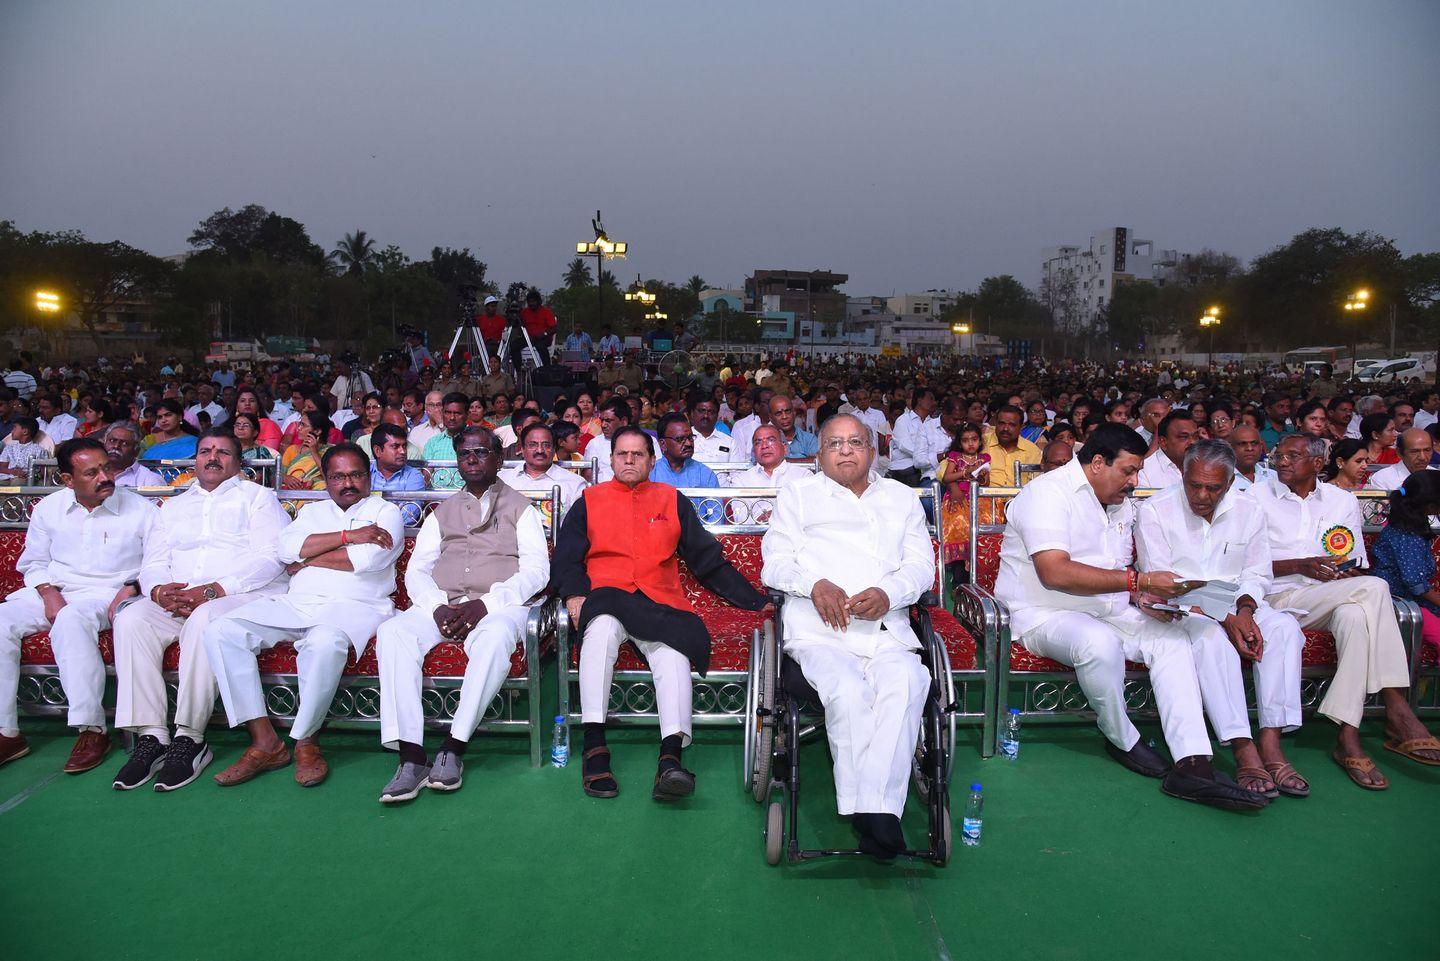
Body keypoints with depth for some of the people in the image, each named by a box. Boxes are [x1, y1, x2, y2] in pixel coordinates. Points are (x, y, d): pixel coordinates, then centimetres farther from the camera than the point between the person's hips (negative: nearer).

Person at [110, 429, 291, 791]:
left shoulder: (257, 496, 11)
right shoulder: (174, 506, 28)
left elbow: (270, 558, -5)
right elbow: (153, 563, 18)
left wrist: (211, 590, -16)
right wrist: (159, 590, -8)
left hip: (244, 595, -5)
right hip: (176, 599, 5)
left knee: (205, 620, -37)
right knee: (130, 619, -24)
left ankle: (189, 737, -30)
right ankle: (150, 735, -25)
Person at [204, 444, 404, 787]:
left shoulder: (385, 512, 11)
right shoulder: (312, 512, 26)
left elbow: (368, 559, -9)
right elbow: (287, 548, 4)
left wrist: (307, 559, 2)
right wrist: (348, 536, -5)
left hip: (354, 606, -5)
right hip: (296, 604, 5)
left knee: (325, 642, -39)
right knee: (220, 631, -17)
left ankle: (306, 741, -18)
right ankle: (265, 743, -16)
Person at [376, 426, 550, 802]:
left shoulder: (520, 509, 15)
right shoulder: (441, 513, 26)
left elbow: (536, 570, 2)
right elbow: (416, 570, 15)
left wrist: (484, 604, -13)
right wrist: (438, 606, -9)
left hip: (499, 605, -3)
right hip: (440, 605, 3)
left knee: (495, 636, -38)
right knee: (393, 633, -28)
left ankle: (454, 747, -32)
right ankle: (411, 756, -33)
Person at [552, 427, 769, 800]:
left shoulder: (672, 500, 21)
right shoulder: (589, 501, 21)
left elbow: (709, 559, 20)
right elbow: (565, 558, 14)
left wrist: (757, 601, 14)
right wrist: (574, 594, -8)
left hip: (660, 602, 1)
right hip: (605, 597, -1)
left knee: (673, 650, -31)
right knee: (602, 628, -36)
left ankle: (671, 756, -43)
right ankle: (594, 748, -35)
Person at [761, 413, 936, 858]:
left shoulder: (902, 498, 27)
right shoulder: (798, 496, 21)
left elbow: (922, 564, 15)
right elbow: (775, 562, 11)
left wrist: (889, 592, -8)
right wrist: (815, 584, -11)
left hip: (887, 629, 2)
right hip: (819, 629, -1)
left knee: (905, 683, -33)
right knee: (848, 691, -33)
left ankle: (876, 809, -35)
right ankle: (873, 815, -30)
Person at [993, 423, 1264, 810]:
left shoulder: (1121, 503, 14)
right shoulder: (1048, 493, -16)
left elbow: (1120, 570, 18)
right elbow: (1054, 573, -29)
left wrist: (1143, 597, -7)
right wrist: (1138, 580, -28)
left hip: (1106, 611, 8)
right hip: (1044, 614, -8)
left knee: (1173, 637, -12)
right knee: (1100, 643, -35)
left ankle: (1192, 764, -20)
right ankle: (1122, 739, -8)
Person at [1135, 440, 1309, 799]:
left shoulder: (1248, 509, 5)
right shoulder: (1154, 511, -9)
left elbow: (1256, 574, 10)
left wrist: (1244, 610, -14)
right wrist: (1224, 618, -22)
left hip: (1235, 604, 5)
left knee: (1284, 627, -25)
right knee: (1213, 635, -36)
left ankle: (1271, 743, -28)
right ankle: (1244, 751, -39)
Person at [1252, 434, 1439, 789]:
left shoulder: (1343, 501, 17)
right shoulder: (1257, 497, 6)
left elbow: (1357, 566, 17)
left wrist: (1353, 573, -8)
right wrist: (1300, 565, -15)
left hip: (1333, 599, 4)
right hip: (1279, 597, -4)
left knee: (1355, 616, -34)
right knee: (1374, 588, -28)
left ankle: (1348, 736, -35)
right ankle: (1396, 711, -29)